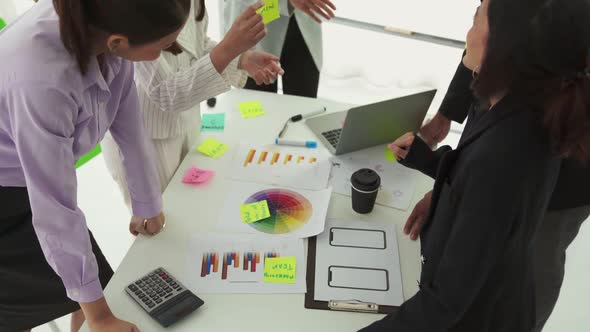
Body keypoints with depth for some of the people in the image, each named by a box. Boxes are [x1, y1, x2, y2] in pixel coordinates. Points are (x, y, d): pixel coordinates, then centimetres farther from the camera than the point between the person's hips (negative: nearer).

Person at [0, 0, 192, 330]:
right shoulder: (41, 81, -41)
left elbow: (129, 126, -8)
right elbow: (56, 212, -33)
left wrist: (149, 206, 3)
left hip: (29, 180, 6)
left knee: (96, 280, 12)